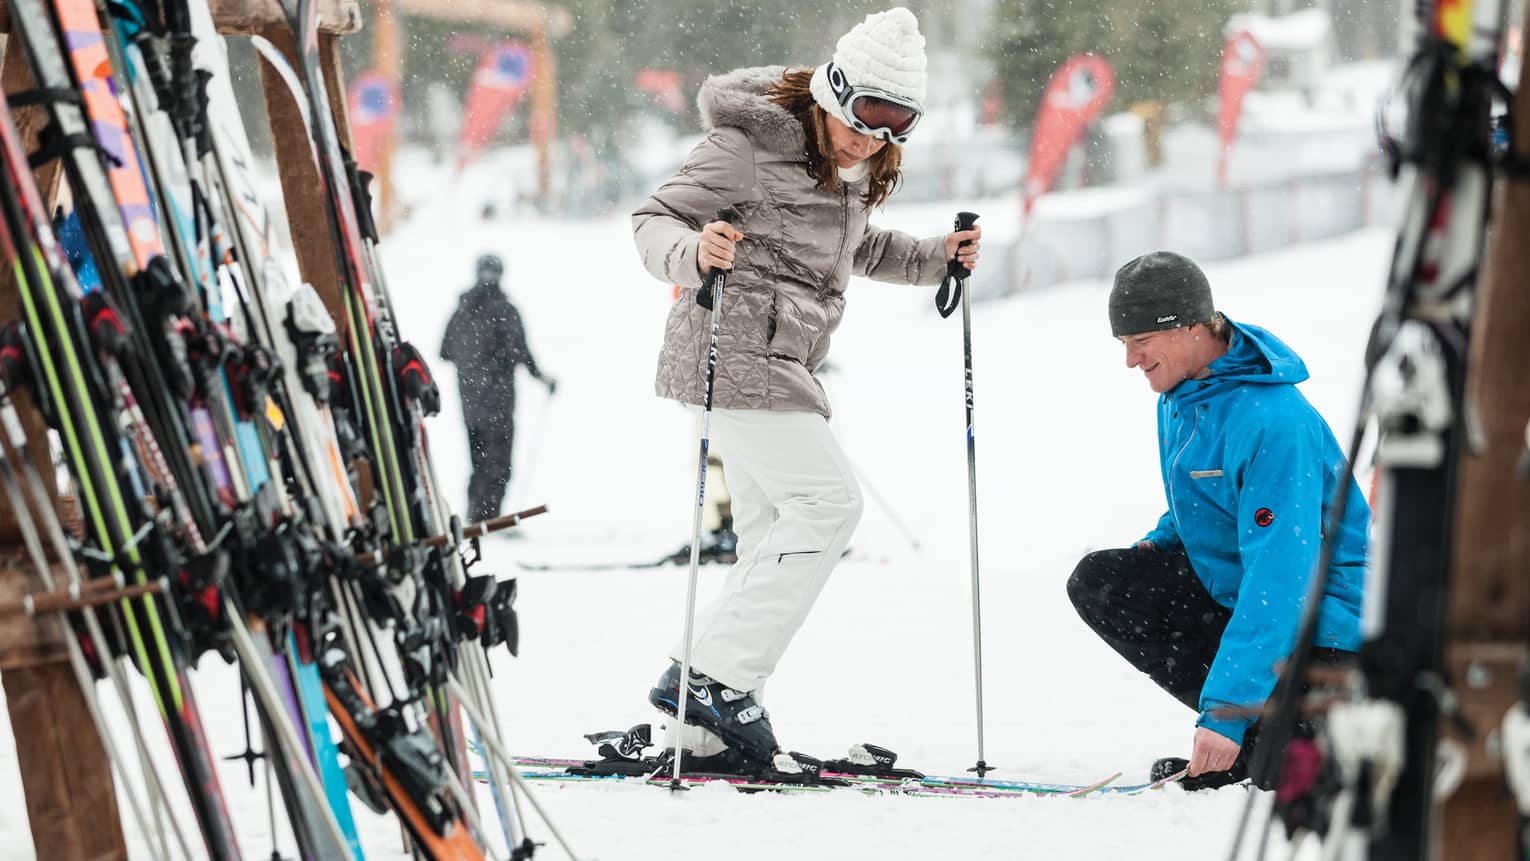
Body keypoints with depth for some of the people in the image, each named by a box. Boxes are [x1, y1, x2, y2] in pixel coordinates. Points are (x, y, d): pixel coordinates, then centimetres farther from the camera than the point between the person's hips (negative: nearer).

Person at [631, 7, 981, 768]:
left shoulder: (853, 167, 12)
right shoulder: (751, 146, -15)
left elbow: (854, 248, 29)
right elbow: (653, 220, -14)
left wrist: (934, 258, 14)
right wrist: (693, 255, -36)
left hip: (782, 363, 10)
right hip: (736, 350, -10)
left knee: (775, 538, 8)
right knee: (826, 502, -16)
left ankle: (703, 719, 9)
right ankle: (714, 677, -16)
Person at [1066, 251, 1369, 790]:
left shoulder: (1272, 423, -27)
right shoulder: (1180, 393, 3)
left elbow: (1278, 576, -33)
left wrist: (1227, 708, -37)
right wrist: (1161, 543, -1)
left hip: (1315, 619, -10)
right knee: (1099, 582, -7)